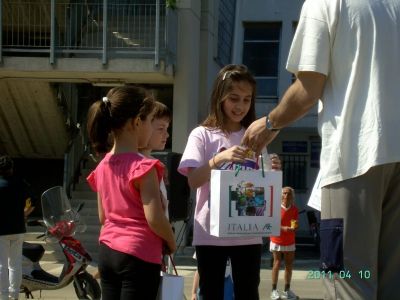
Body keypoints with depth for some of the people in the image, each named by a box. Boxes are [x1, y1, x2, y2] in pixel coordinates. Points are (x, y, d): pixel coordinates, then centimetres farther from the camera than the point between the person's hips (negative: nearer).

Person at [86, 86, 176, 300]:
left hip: (107, 252, 8)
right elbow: (154, 218, -20)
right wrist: (171, 242, -3)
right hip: (138, 256, -8)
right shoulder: (143, 166, -16)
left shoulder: (103, 166, 8)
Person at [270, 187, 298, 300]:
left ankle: (287, 290, 14)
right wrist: (283, 228, -26)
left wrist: (294, 227, -18)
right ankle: (274, 290, 3)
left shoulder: (295, 209, 1)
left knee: (289, 265, 6)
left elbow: (296, 225, 6)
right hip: (276, 240, -4)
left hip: (290, 242, 4)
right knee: (277, 264, -2)